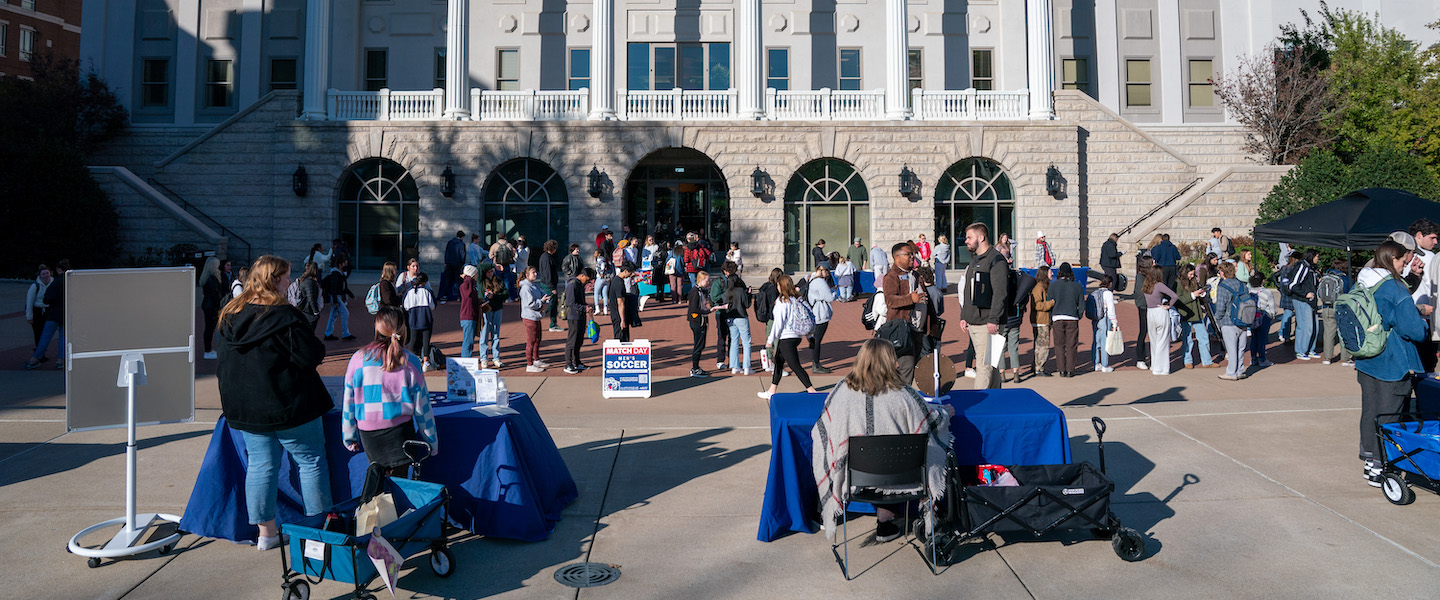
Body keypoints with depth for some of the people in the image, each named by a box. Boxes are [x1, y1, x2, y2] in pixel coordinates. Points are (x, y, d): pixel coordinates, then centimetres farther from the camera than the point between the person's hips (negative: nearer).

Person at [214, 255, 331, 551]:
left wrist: (233, 398, 24)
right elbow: (311, 356, -19)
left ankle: (266, 531, 17)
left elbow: (222, 363, 13)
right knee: (310, 461, 5)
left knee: (260, 465, 12)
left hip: (244, 410, 6)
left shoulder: (230, 316, 5)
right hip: (288, 405, -6)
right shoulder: (285, 316, -17)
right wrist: (318, 347, 3)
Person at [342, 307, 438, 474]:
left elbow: (348, 400, 5)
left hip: (368, 431, 1)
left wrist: (349, 437, 17)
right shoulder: (410, 361, -5)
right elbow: (421, 405, 0)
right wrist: (432, 441, 10)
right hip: (400, 429, -1)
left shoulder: (359, 358, -3)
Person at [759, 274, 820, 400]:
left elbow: (778, 322, -15)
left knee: (795, 366, -5)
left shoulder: (782, 301, -15)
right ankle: (771, 392, 27)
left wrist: (770, 339, -7)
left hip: (786, 338, -9)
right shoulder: (797, 298, 5)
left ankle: (812, 391, -7)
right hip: (796, 336, 9)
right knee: (778, 361, 19)